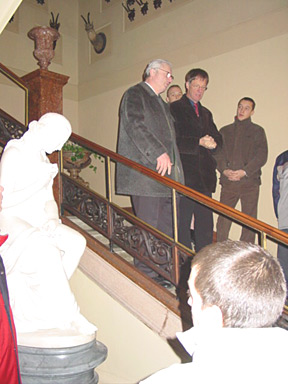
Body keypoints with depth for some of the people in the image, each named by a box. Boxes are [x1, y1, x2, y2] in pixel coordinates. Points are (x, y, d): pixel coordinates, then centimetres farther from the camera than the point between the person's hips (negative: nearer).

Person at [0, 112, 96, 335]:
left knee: (76, 242, -17)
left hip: (37, 222, 7)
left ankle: (51, 298, -7)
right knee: (46, 248, -34)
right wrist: (41, 181, -18)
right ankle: (67, 315, -23)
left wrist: (53, 220, -5)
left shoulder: (43, 158, 16)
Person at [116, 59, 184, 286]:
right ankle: (146, 276, 5)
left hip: (165, 174, 9)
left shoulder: (162, 104, 28)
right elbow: (135, 126, -15)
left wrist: (170, 160, 13)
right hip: (145, 174, -8)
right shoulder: (134, 95, 0)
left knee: (166, 228, 7)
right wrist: (159, 153, -21)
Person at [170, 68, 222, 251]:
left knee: (205, 225, 9)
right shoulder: (174, 109, 0)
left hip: (205, 176, 7)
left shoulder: (206, 113, 24)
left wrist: (212, 142, -4)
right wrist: (199, 143, -17)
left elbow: (217, 139, 18)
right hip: (184, 175, -6)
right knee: (182, 223, -2)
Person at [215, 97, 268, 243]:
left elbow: (262, 156, 0)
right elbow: (217, 153, 8)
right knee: (223, 220, 1)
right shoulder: (225, 131, 18)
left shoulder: (258, 131, 11)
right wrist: (225, 170, -10)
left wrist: (244, 171, -12)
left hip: (250, 181, -1)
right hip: (228, 182, 2)